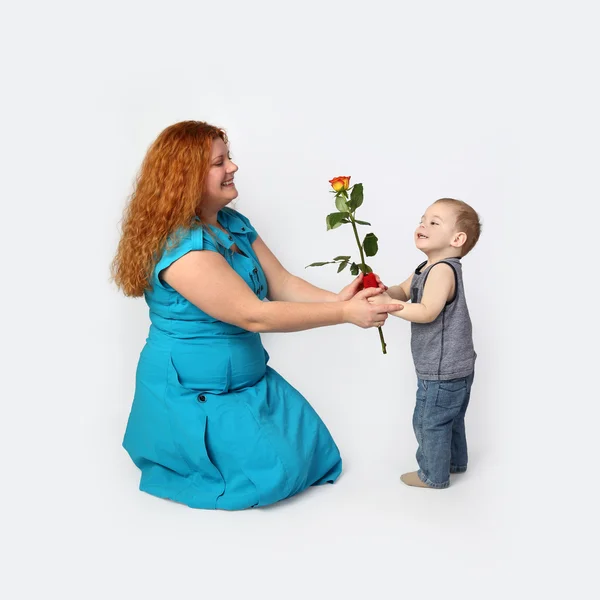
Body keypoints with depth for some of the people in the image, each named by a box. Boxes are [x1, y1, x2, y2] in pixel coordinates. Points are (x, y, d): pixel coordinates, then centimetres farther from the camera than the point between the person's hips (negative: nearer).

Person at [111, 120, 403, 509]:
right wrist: (344, 314, -29)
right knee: (273, 473, -13)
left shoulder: (234, 224, 4)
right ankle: (172, 462, 9)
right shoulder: (181, 246, -27)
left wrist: (336, 299, -20)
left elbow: (281, 284, -1)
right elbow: (254, 315, -30)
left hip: (249, 379, 9)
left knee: (313, 452, 10)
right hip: (190, 392, -9)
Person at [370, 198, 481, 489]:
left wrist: (388, 305, -27)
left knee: (429, 421, 4)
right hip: (453, 366, 10)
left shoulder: (443, 269, -25)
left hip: (443, 369, -10)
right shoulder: (427, 268, 8)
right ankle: (455, 461, 43)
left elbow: (427, 312, -31)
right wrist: (384, 291, -9)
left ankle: (433, 475, 19)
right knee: (449, 417, 25)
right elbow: (404, 291, 13)